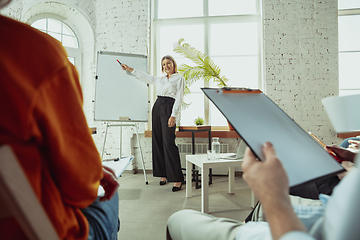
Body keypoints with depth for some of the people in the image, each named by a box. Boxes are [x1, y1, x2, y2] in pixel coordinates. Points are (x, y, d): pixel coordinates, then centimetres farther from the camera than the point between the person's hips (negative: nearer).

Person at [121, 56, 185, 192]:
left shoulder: (179, 78, 3)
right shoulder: (160, 80, 21)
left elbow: (179, 98, -6)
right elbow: (145, 77, 31)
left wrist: (173, 115, -16)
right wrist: (130, 70, 32)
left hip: (169, 108, -7)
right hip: (157, 107, 7)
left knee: (168, 142, -14)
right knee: (158, 142, 4)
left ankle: (177, 179, -9)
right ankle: (163, 174, 13)